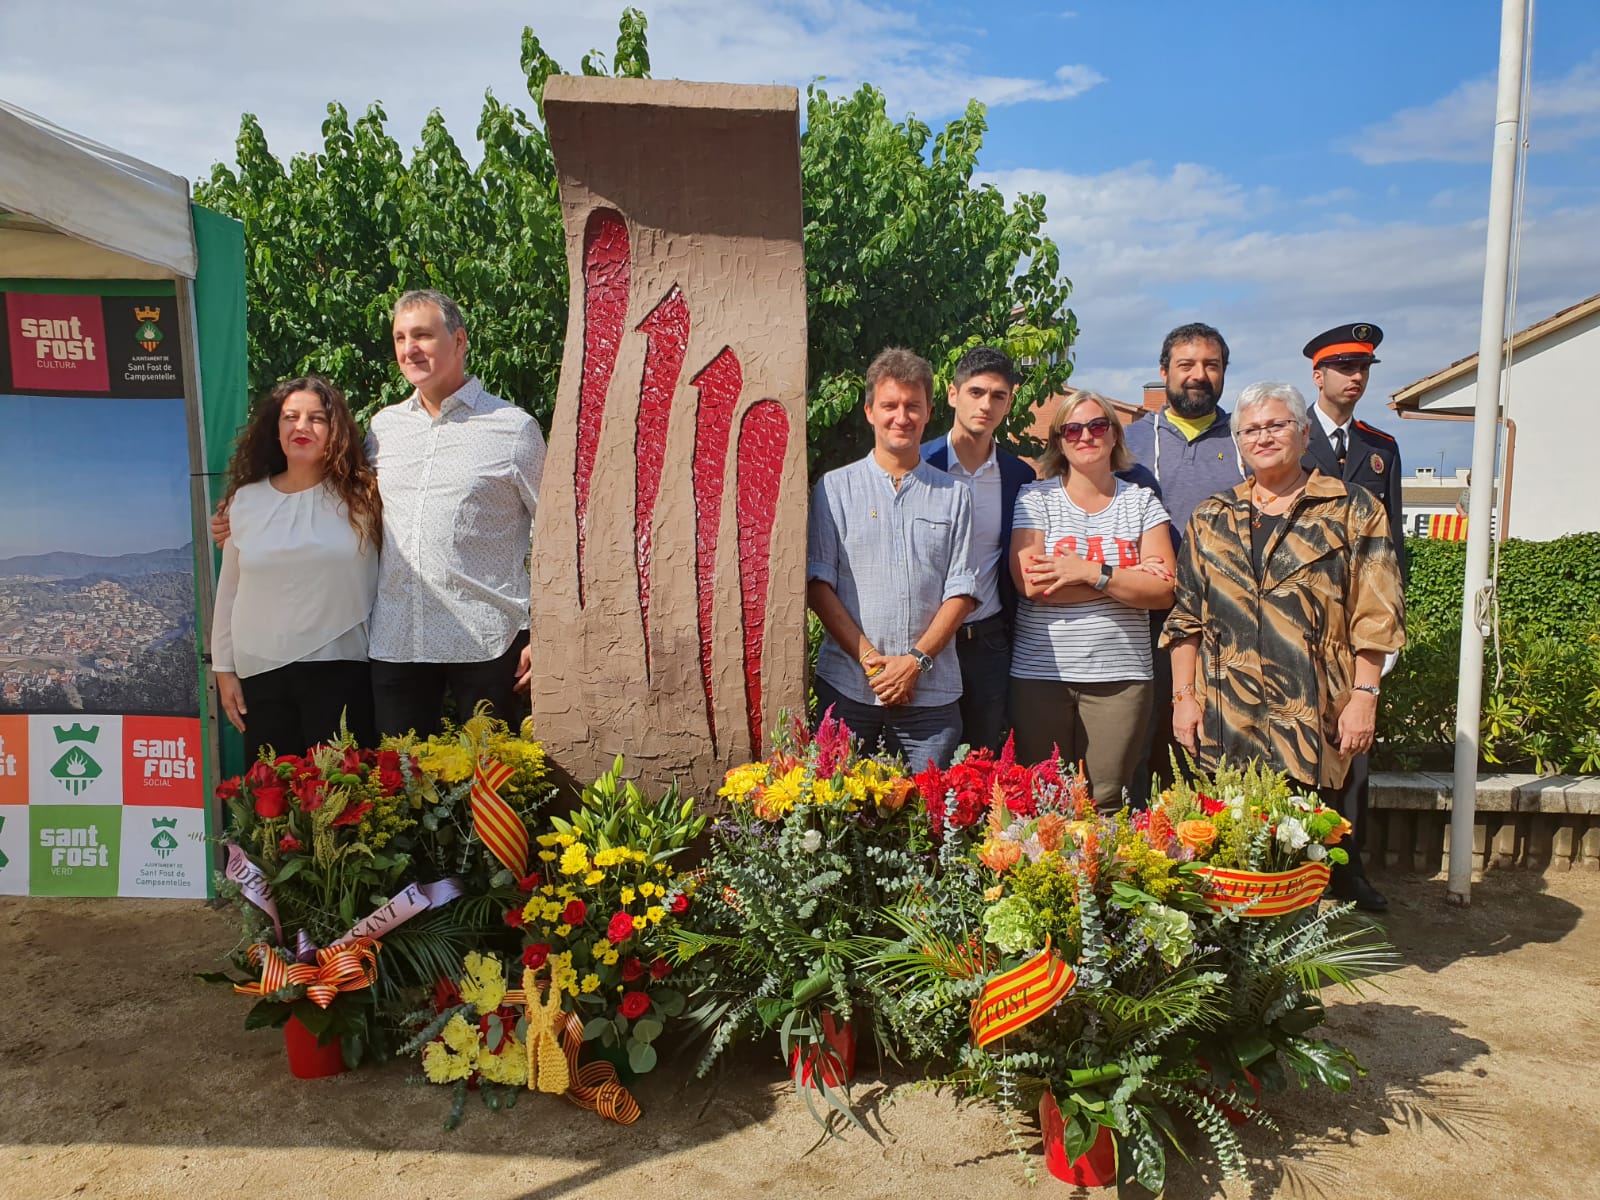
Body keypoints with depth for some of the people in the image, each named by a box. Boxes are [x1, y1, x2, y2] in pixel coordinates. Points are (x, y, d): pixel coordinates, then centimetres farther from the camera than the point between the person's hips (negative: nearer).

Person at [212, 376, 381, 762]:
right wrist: (223, 668, 10)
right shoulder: (246, 500, 7)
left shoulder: (361, 497, -1)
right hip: (261, 672, 3)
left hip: (340, 668, -2)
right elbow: (229, 591, 12)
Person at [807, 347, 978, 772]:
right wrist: (869, 658, -9)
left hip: (931, 692, 1)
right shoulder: (835, 488, 6)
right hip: (846, 686, -1)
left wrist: (917, 660, -8)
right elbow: (818, 583, 0)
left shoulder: (954, 495, 10)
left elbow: (962, 591, 4)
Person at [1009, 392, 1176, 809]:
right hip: (1040, 671, -1)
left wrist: (1091, 572, -13)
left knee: (1106, 806, 1)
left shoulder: (1141, 502, 9)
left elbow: (1163, 590, -2)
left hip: (1121, 675, 1)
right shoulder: (1036, 498, 4)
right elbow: (1030, 583, -11)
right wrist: (1128, 577, -8)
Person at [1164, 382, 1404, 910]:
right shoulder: (1211, 518, 11)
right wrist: (1183, 696, 3)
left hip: (1313, 722, -2)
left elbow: (1375, 617, -1)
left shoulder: (1352, 511, 4)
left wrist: (1364, 696, -8)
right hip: (1225, 723, 3)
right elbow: (1185, 615, 10)